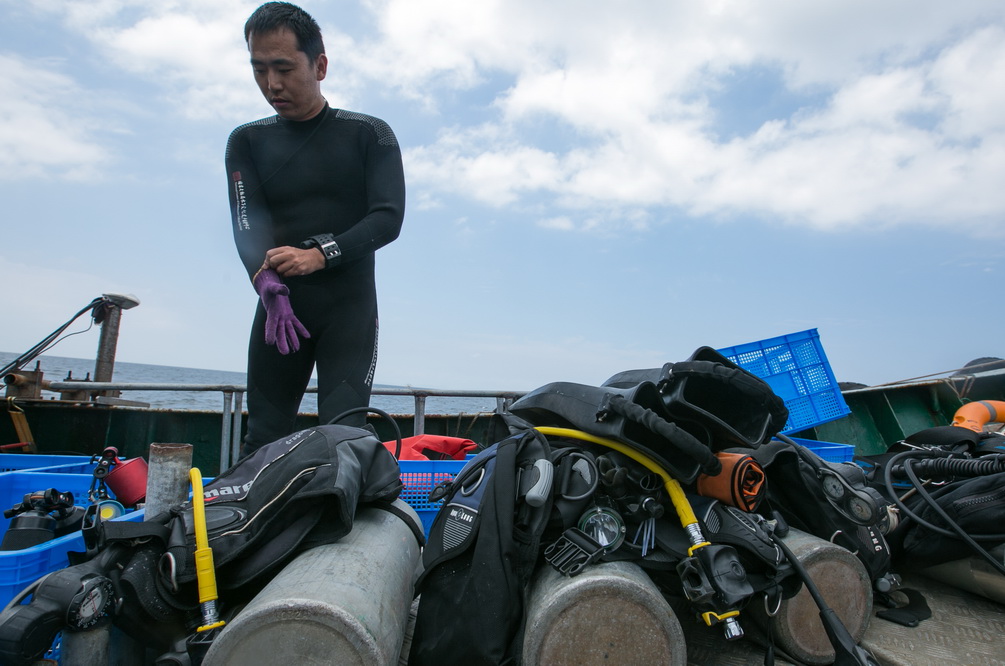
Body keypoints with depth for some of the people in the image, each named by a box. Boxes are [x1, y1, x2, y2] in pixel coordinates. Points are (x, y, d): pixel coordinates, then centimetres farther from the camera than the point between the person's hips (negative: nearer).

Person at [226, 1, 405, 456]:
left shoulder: (369, 135, 6)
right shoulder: (247, 142, 13)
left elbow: (388, 217, -5)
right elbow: (248, 223, -1)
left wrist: (320, 254, -19)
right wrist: (269, 285, -21)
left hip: (350, 306, -2)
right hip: (279, 306, 3)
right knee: (262, 439, 3)